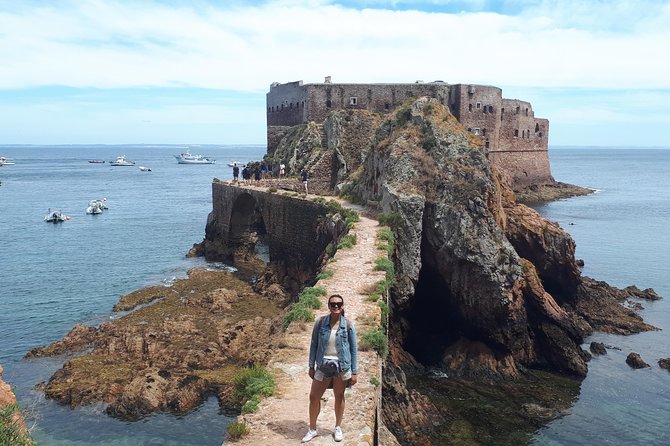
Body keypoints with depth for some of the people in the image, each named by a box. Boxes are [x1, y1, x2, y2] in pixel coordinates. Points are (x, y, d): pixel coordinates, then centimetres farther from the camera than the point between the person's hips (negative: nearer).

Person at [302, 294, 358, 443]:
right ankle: (312, 429, 26)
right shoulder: (320, 322, -5)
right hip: (323, 366, 1)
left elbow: (354, 348, -2)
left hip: (342, 366, -1)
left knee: (339, 397, 13)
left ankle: (338, 428, 33)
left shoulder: (348, 324, -7)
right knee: (314, 397, 6)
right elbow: (314, 344, 2)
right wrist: (311, 366, 3)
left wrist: (354, 372, -2)